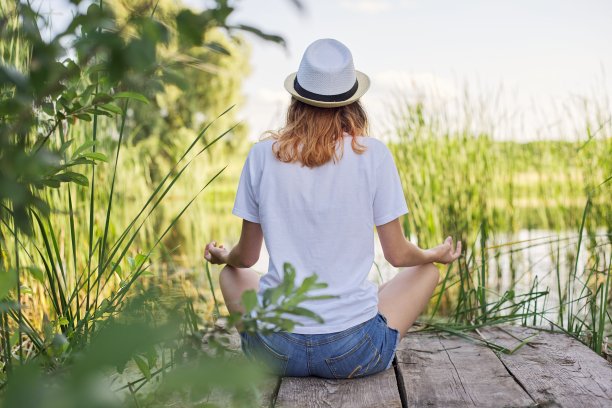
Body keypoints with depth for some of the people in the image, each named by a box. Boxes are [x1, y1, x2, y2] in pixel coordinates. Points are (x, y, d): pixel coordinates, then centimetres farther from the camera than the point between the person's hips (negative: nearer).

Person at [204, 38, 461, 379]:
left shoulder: (263, 155, -3)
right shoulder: (373, 154, -8)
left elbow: (246, 257, 5)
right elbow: (398, 255, 0)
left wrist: (222, 256, 29)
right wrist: (437, 254, 22)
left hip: (276, 350, 2)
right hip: (353, 353, -1)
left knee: (231, 274, 33)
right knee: (428, 271, 25)